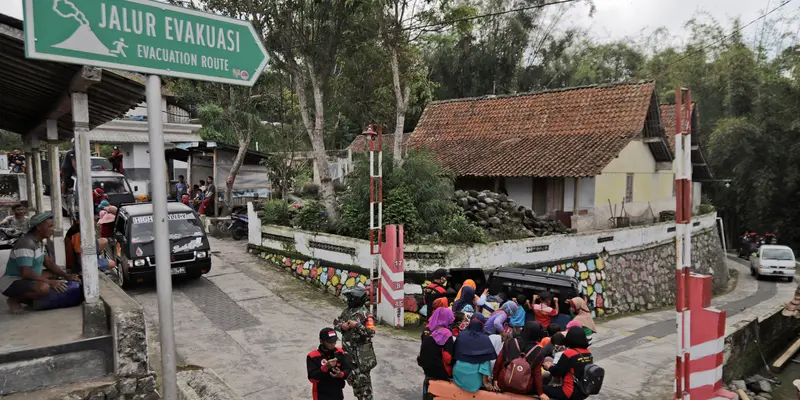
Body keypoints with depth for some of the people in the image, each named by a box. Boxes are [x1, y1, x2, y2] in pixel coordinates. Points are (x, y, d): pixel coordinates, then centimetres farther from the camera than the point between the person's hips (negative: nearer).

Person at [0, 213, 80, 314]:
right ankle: (14, 300, -7)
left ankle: (29, 298, 5)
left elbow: (48, 262, 12)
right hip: (11, 283, -10)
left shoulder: (39, 242, 7)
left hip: (24, 279, 10)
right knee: (43, 288, -34)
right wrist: (49, 282, -26)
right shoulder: (26, 244, -24)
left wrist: (67, 276, 1)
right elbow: (25, 273, -30)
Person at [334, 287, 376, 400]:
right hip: (348, 350, 8)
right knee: (351, 376, 19)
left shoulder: (364, 313, -17)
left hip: (361, 352, -8)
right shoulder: (347, 310, 6)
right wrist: (341, 326, -6)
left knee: (362, 378, -1)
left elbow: (371, 332, -22)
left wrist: (357, 325, -27)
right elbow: (336, 323, 14)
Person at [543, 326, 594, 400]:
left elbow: (557, 372, -12)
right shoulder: (588, 353, 0)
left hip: (571, 393, -8)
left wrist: (549, 367, 9)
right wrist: (553, 365, 13)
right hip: (584, 391, 8)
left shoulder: (568, 353, -20)